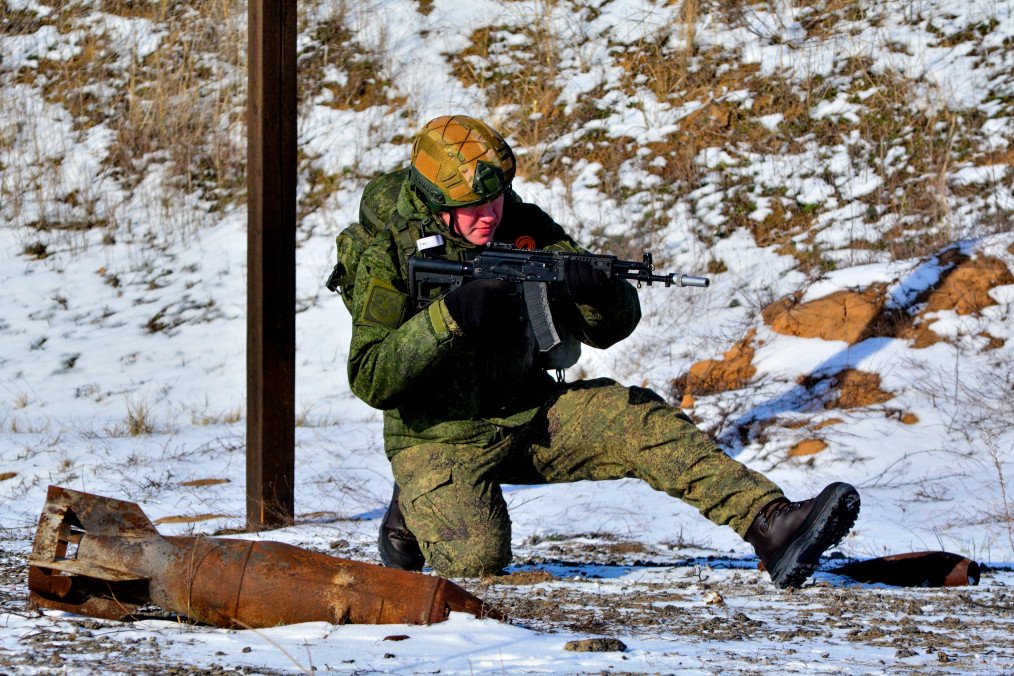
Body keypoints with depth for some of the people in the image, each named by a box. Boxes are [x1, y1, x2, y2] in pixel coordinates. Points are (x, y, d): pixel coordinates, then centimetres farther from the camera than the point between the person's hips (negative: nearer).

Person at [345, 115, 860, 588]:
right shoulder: (389, 260, -13)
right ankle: (413, 510, 7)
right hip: (442, 442, -4)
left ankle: (772, 527, -32)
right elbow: (369, 381, -20)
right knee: (476, 560, -27)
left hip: (533, 415, 4)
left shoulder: (525, 229, -2)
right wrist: (447, 316, -30)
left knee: (643, 420, -20)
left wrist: (599, 292, -26)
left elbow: (612, 328, -1)